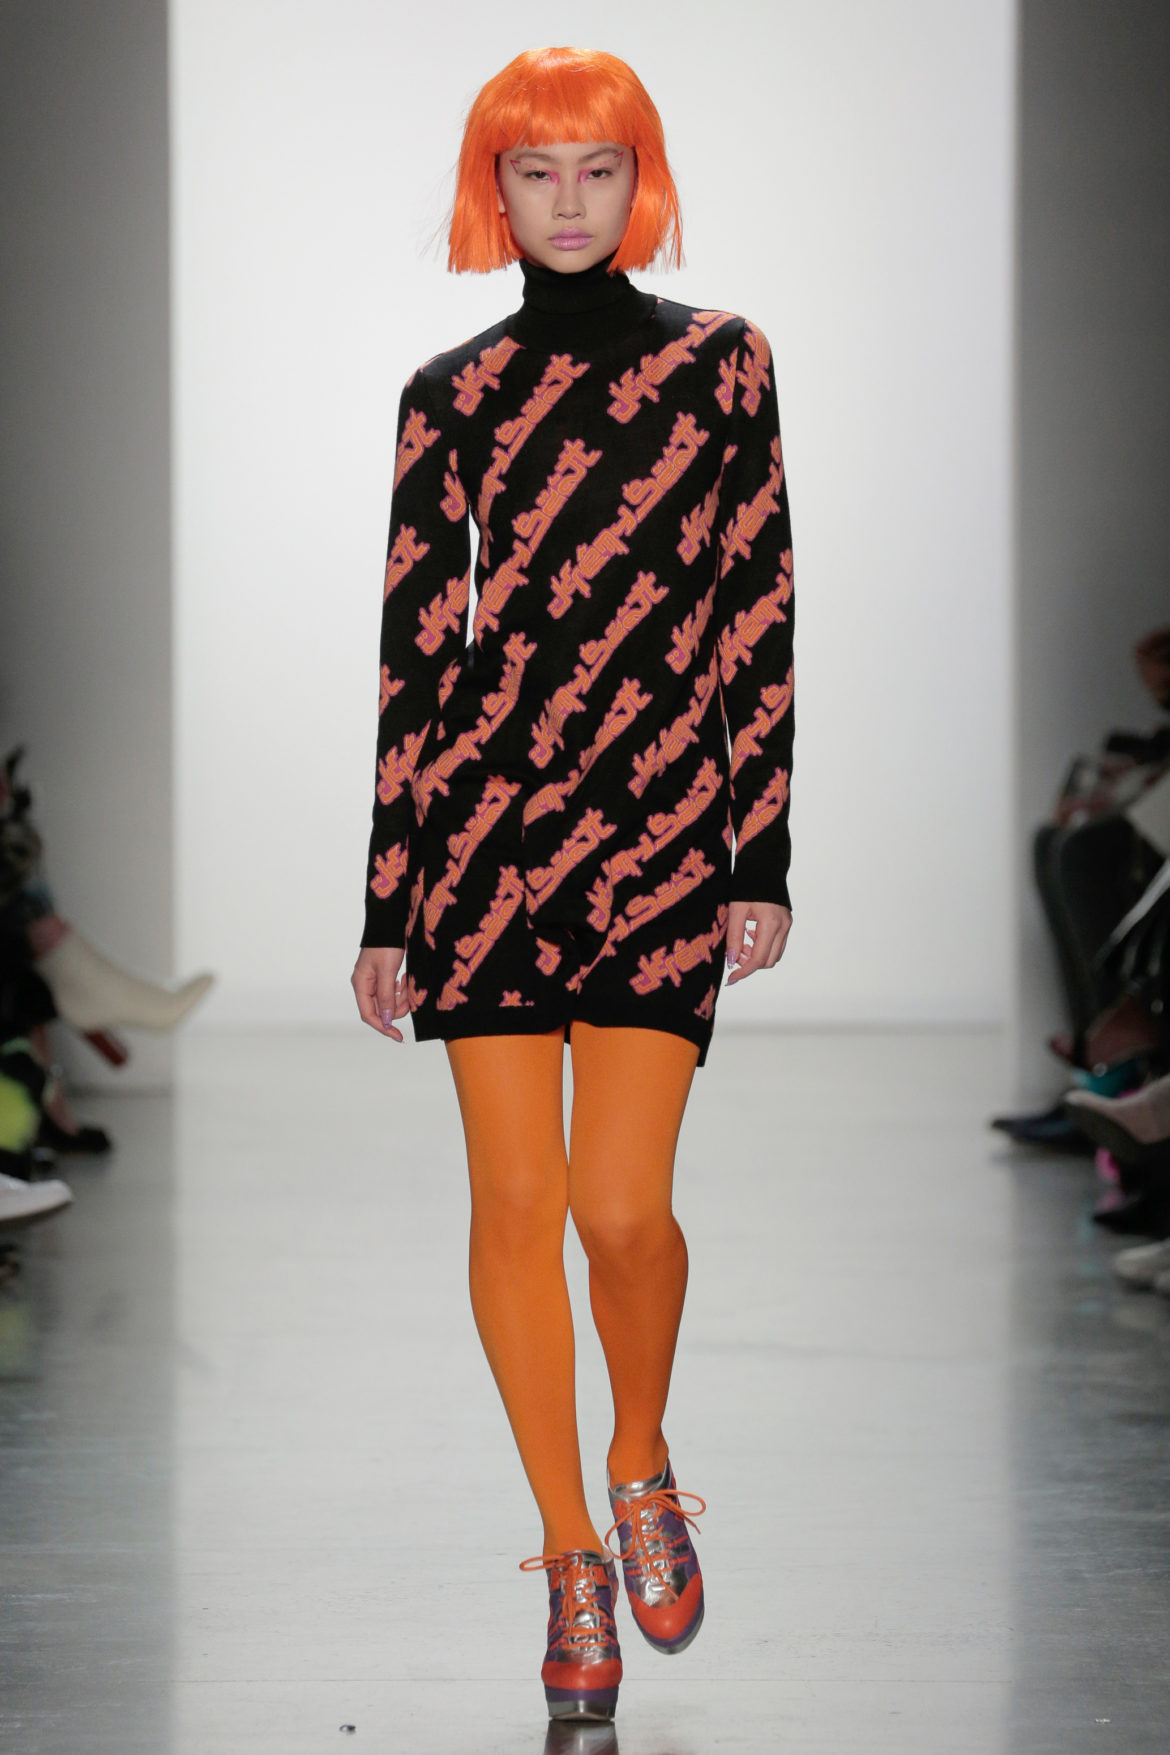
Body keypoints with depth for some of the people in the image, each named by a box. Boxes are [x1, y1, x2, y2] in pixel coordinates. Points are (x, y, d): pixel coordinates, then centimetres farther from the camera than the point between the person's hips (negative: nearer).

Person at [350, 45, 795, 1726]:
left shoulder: (721, 359, 6)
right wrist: (386, 904, 5)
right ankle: (574, 1554, 15)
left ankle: (643, 1464, 22)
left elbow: (760, 611, 5)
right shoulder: (452, 392, 8)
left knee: (620, 1204, -9)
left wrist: (768, 857, 0)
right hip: (487, 812, 1)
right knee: (516, 1200, 0)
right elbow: (415, 643, 8)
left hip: (667, 822, -1)